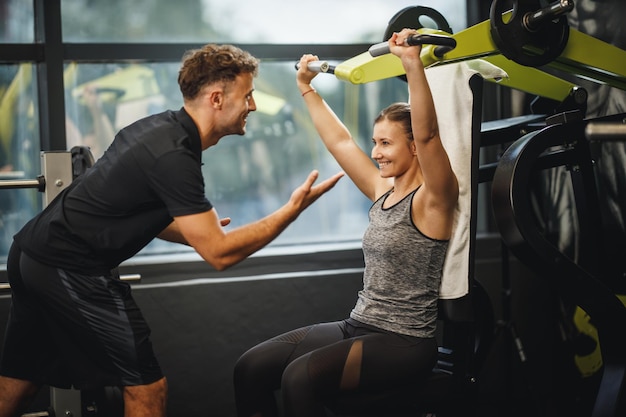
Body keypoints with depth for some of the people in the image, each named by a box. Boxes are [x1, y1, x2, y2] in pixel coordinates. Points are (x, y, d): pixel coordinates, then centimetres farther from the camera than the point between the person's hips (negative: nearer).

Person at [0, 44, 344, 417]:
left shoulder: (162, 127, 8)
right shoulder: (174, 156, -20)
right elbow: (219, 253, -18)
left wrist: (200, 230, 7)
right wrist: (292, 210, -13)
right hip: (70, 271, -10)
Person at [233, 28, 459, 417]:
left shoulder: (432, 199, -10)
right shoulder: (382, 191, 12)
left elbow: (427, 134, -27)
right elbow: (340, 141, 21)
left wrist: (413, 63, -38)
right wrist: (307, 88, 26)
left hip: (404, 343, -8)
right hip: (357, 326, 8)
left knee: (301, 376, -32)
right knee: (251, 367, -7)